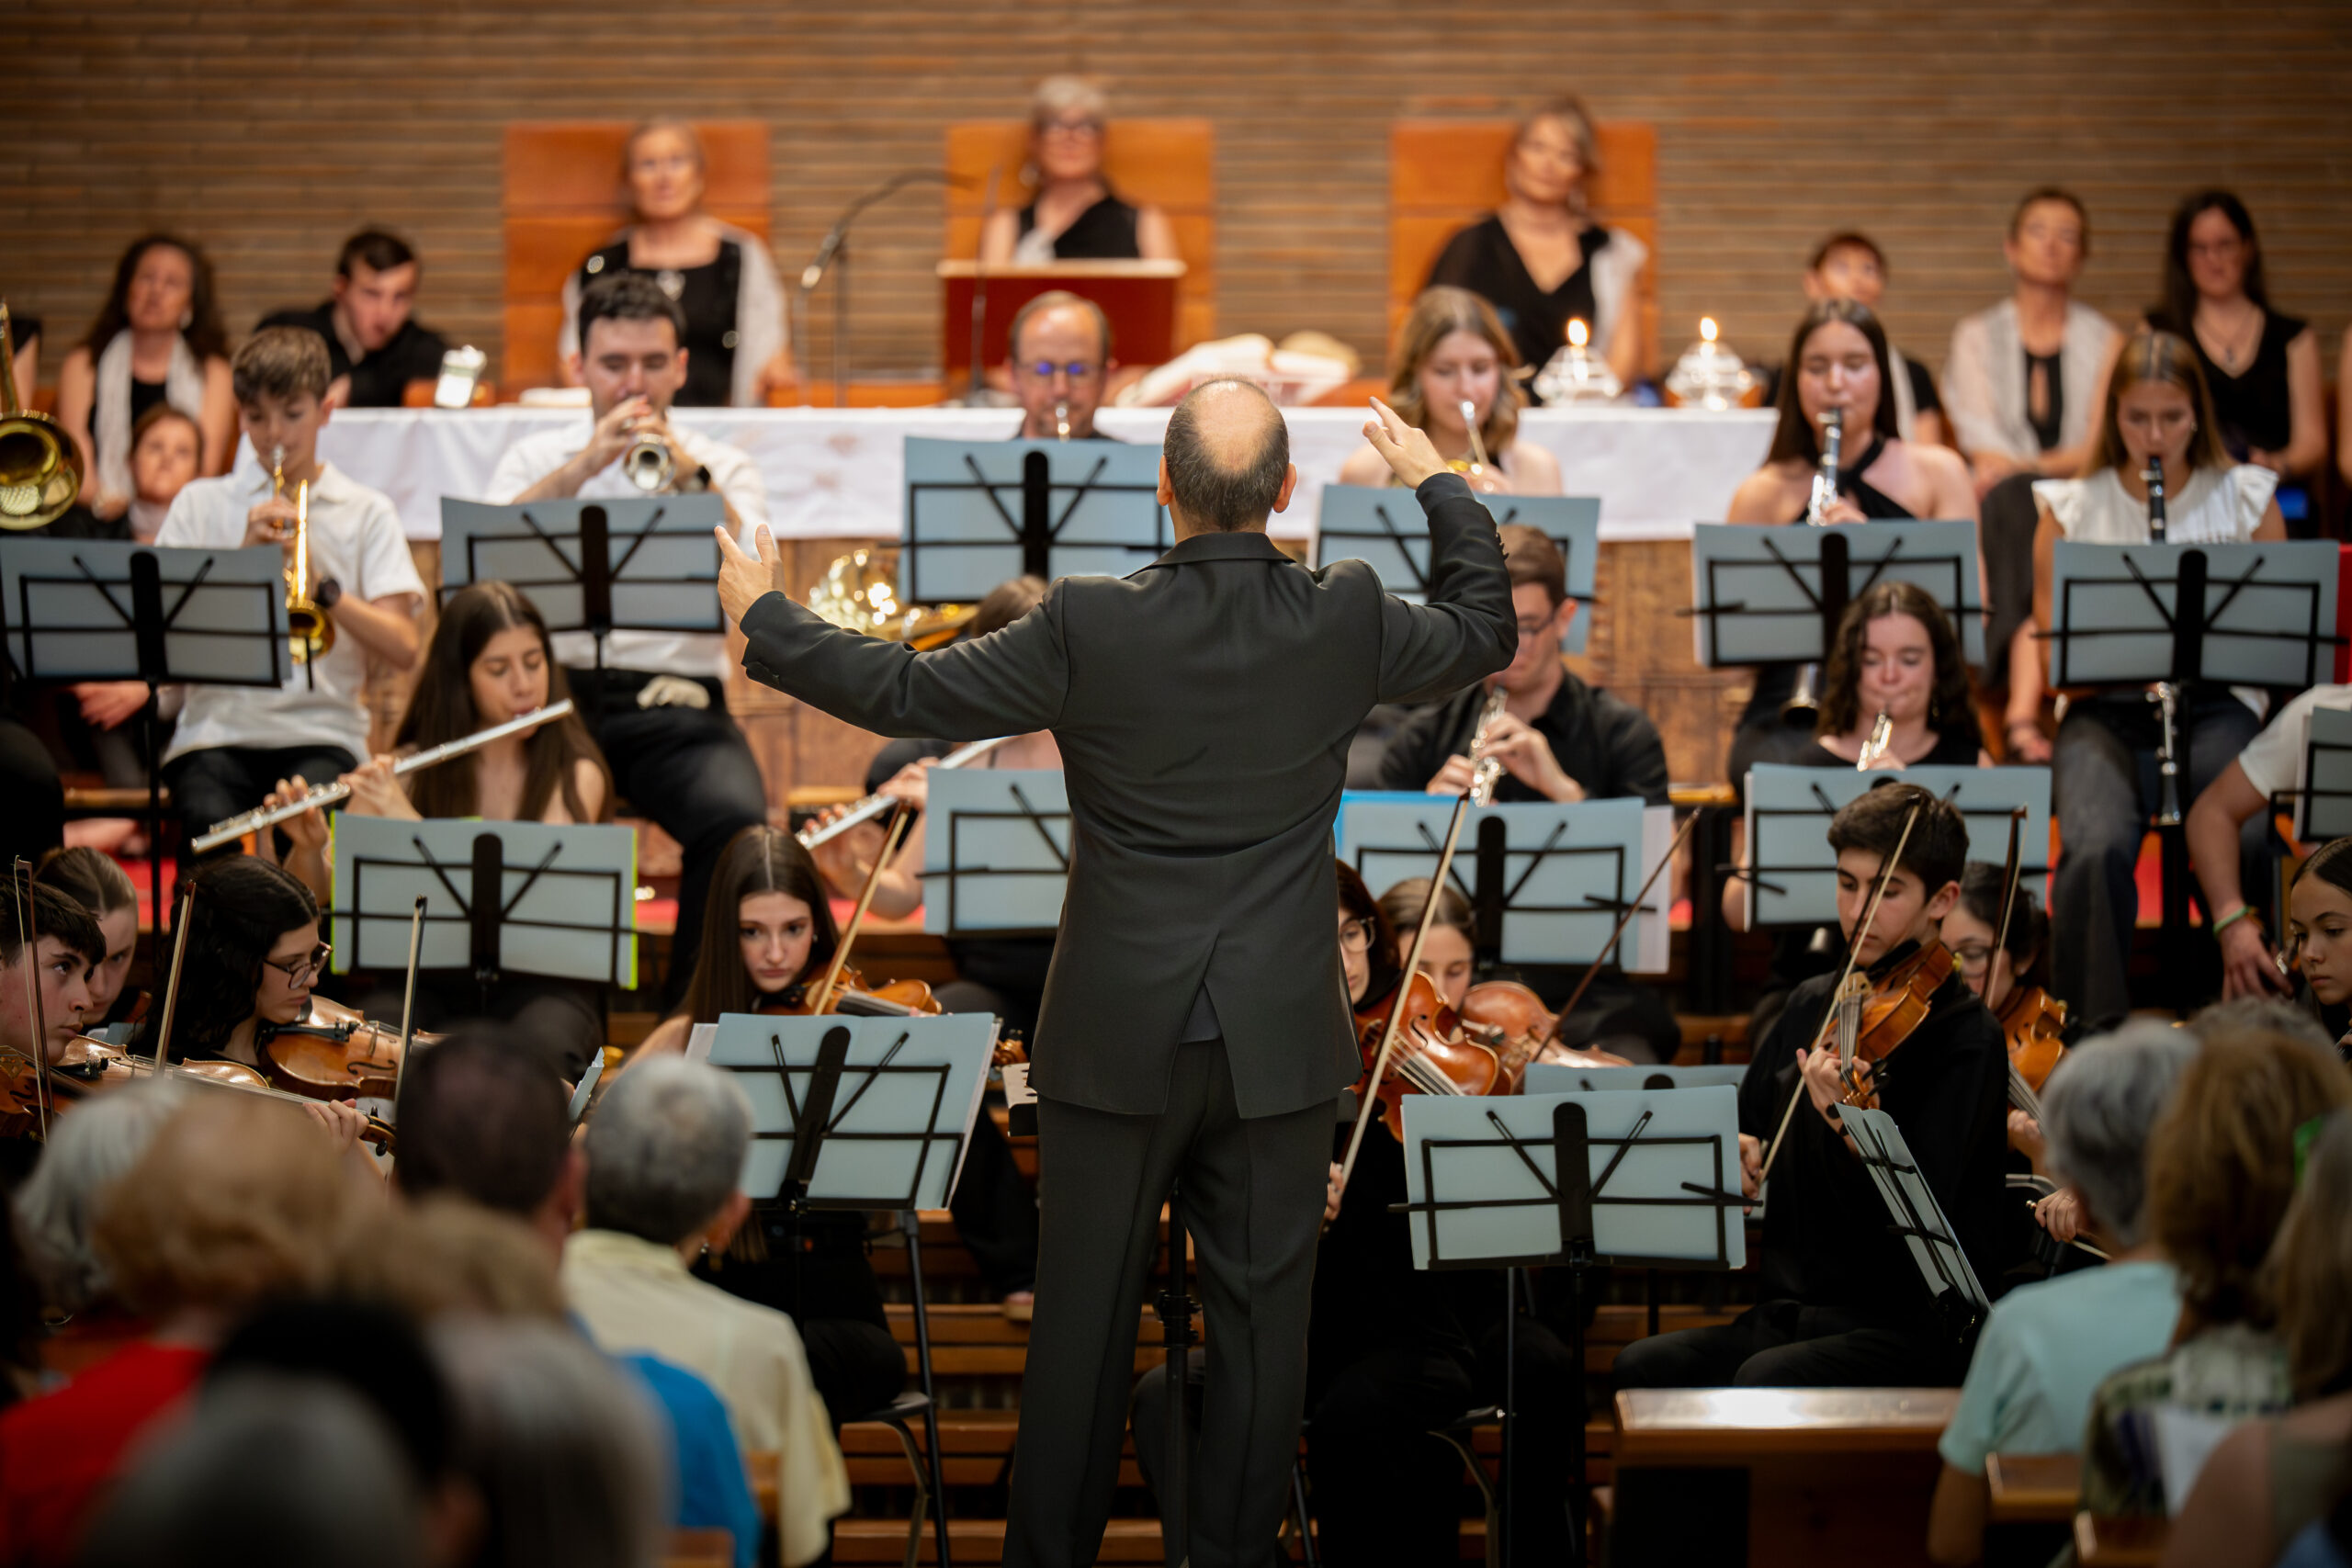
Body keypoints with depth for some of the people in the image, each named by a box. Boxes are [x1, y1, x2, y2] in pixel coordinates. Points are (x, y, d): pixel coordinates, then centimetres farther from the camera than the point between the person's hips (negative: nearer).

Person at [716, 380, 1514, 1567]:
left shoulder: (1089, 629, -16)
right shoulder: (1345, 622, -9)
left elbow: (908, 694, -7)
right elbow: (1486, 632, 11)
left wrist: (762, 618, 6)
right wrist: (1439, 483, 25)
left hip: (1118, 1040, -1)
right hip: (1277, 1038, 1)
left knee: (1085, 1316, 9)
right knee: (1260, 1314, 9)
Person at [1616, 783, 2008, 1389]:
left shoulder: (1966, 1037, -8)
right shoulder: (1814, 1004, 12)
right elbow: (1750, 1117, 28)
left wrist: (1851, 1130, -35)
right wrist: (1736, 1148, 3)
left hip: (1918, 1331, -7)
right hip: (1788, 1311, 7)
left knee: (1766, 1379, -34)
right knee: (1644, 1365, -20)